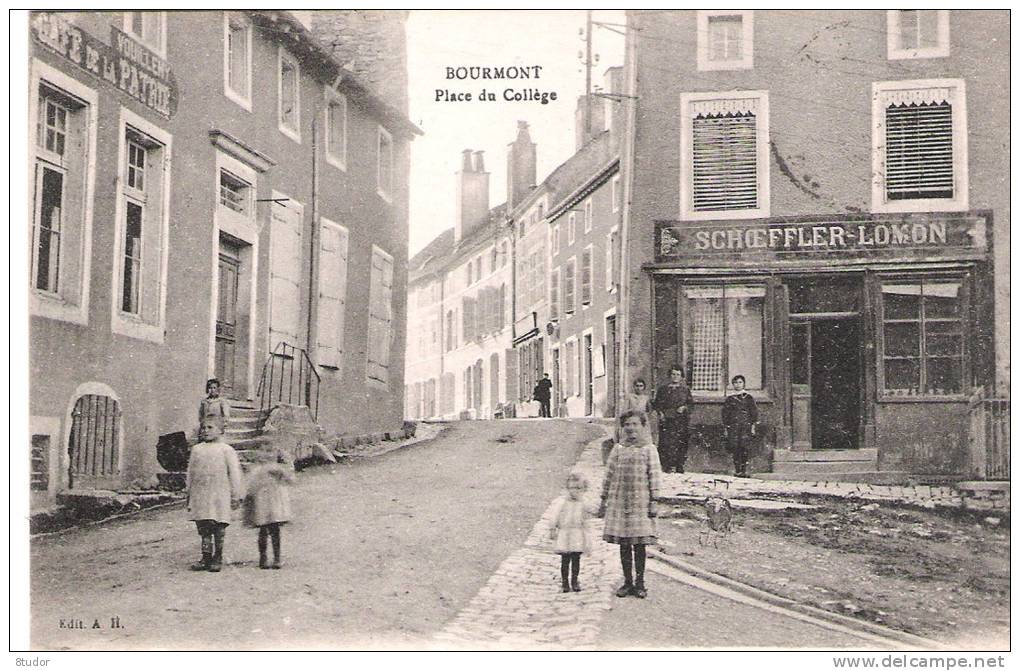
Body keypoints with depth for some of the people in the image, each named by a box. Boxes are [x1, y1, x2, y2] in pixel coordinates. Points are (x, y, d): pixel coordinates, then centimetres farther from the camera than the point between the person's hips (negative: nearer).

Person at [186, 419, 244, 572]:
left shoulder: (226, 450, 3)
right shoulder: (196, 449, 14)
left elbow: (234, 473, 1)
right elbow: (190, 473, 20)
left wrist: (235, 495, -3)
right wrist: (189, 493, 18)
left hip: (219, 494, -3)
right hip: (199, 495, 3)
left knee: (219, 527, -2)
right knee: (203, 527, 2)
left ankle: (217, 558, 6)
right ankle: (206, 558, 8)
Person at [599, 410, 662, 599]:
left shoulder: (649, 449, 3)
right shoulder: (618, 449, 10)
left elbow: (654, 476, 0)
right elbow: (609, 475, 11)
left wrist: (653, 502, -6)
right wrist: (603, 501, 9)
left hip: (640, 501, -2)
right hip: (618, 501, 2)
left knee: (639, 544, -1)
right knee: (623, 544, 5)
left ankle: (640, 583, 9)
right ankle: (627, 582, 14)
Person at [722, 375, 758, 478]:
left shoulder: (749, 398, 11)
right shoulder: (729, 399, 12)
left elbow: (754, 413, 10)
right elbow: (725, 414, 13)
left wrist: (754, 426, 0)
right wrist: (725, 429, 7)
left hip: (746, 426, -1)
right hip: (733, 427, 1)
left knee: (744, 448, -13)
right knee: (735, 449, -5)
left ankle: (744, 470, -8)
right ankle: (737, 470, 1)